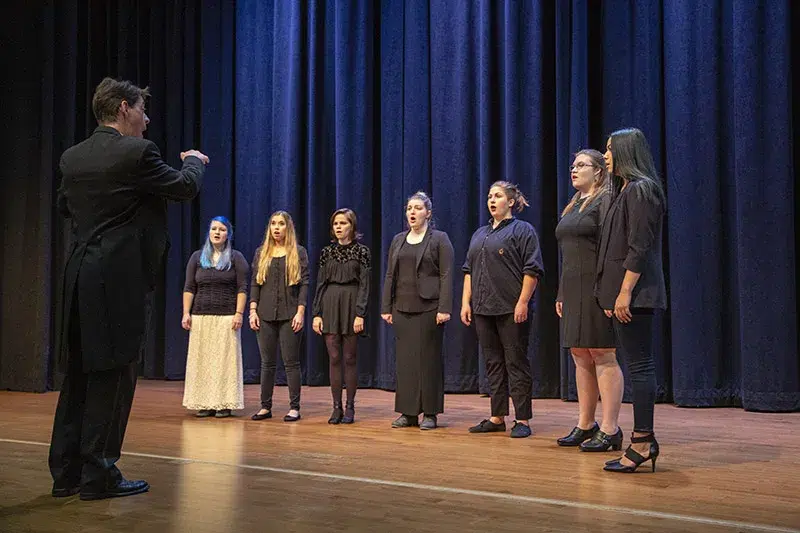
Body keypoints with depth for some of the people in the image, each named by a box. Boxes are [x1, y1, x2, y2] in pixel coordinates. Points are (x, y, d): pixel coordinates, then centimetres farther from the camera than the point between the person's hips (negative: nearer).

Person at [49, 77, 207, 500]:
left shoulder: (72, 157, 11)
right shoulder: (135, 153, -11)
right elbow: (186, 187, -1)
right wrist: (195, 160, 20)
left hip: (80, 277, 8)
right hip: (119, 279, -8)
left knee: (78, 375, 13)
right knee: (112, 375, -1)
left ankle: (65, 472, 20)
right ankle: (98, 476, 4)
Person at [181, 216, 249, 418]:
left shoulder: (236, 257, 4)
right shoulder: (197, 257, 11)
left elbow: (242, 288, -1)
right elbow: (189, 288, 8)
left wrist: (239, 313, -10)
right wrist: (186, 313, 0)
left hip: (227, 317, -2)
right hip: (201, 317, 3)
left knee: (225, 359, -3)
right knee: (202, 360, 1)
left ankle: (224, 404, 2)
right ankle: (204, 403, 6)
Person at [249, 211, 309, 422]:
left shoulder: (298, 252, 2)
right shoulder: (261, 252, 11)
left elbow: (304, 283, -2)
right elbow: (254, 283, 10)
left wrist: (300, 312, -10)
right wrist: (253, 311, 0)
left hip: (289, 314, -3)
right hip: (266, 314, 3)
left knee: (291, 362, 0)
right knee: (267, 362, 7)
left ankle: (294, 408, 6)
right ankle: (265, 407, 14)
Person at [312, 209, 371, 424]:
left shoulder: (361, 251, 0)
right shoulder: (327, 252, 9)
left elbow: (364, 284, -4)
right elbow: (320, 283, 8)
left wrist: (360, 314, -12)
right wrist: (316, 313, 1)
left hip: (351, 305, -3)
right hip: (330, 305, 3)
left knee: (349, 358, 1)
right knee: (334, 358, 3)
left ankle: (350, 407, 9)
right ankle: (336, 407, 9)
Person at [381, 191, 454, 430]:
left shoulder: (439, 239, -1)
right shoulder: (398, 240, 14)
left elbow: (446, 276, -7)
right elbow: (390, 276, 14)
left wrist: (444, 309, -15)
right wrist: (386, 308, 8)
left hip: (429, 308, -5)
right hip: (402, 308, 5)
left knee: (429, 358, 0)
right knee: (405, 359, 5)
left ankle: (430, 413, 7)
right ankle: (408, 412, 12)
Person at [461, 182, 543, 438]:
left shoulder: (522, 230, -2)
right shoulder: (480, 234, 19)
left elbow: (532, 270, -9)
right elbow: (469, 270, 19)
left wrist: (523, 303, -17)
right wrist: (466, 302, 10)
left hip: (512, 310, -7)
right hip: (484, 310, 7)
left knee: (516, 363, -3)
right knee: (493, 364, 10)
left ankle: (522, 420, 3)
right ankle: (497, 417, 16)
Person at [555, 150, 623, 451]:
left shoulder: (606, 201, -5)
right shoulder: (572, 207, 21)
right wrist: (561, 294, 18)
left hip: (596, 288, -9)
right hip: (573, 291, 9)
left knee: (603, 357, -6)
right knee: (580, 358, 11)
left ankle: (610, 430, -2)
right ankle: (585, 426, 18)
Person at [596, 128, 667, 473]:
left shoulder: (641, 189, -10)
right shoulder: (624, 190, 19)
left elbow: (639, 248, -17)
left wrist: (625, 293, -20)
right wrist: (610, 296, 18)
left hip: (634, 293, -10)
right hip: (621, 294, 10)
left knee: (639, 366, -7)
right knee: (637, 366, 11)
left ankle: (642, 442, -2)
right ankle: (644, 439, 17)